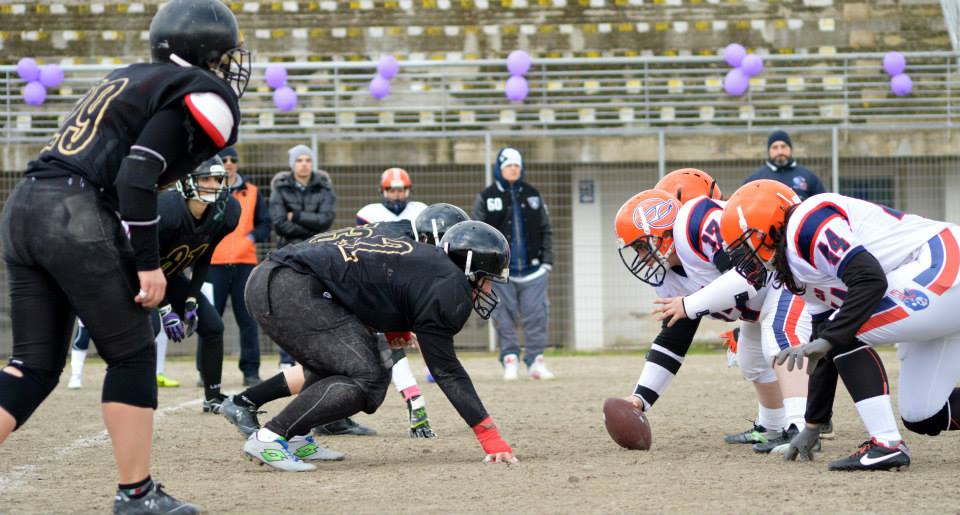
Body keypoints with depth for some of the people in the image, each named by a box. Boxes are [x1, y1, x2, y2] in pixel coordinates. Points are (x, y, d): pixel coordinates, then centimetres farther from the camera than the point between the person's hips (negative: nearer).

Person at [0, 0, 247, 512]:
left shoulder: (127, 79, 25)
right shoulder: (204, 95, 0)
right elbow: (137, 176, -13)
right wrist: (148, 264, -10)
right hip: (76, 216, -8)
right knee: (131, 354, 7)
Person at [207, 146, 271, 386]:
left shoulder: (252, 192, 13)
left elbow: (265, 224, 12)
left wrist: (252, 237, -6)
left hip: (244, 261, 2)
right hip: (213, 263, -1)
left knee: (247, 319, 0)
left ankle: (251, 370, 4)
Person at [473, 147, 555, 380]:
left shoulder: (533, 195, 10)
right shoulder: (486, 197, 3)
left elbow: (546, 230, 13)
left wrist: (547, 261, 6)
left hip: (532, 268, 2)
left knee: (536, 316, -2)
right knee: (505, 317, -1)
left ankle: (536, 361, 7)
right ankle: (510, 360, 9)